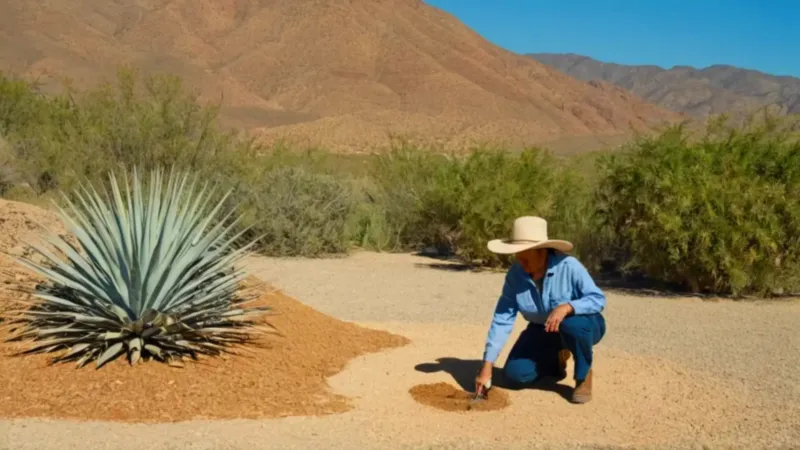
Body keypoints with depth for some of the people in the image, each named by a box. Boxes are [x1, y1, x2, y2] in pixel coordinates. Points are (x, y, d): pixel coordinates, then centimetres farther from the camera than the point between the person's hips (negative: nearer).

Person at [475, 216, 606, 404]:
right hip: (543, 332, 4)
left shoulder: (568, 266, -28)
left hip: (583, 326, -4)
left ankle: (583, 376, -10)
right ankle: (557, 361, 20)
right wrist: (487, 365, -24)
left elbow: (598, 299, -26)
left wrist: (567, 307, -46)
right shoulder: (515, 274, -18)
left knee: (572, 324, -39)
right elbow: (502, 319, -19)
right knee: (516, 374, -11)